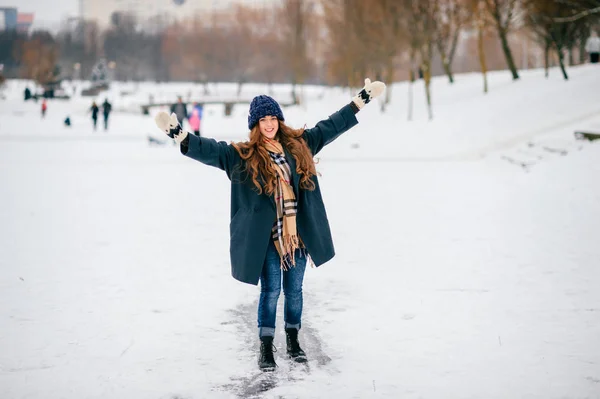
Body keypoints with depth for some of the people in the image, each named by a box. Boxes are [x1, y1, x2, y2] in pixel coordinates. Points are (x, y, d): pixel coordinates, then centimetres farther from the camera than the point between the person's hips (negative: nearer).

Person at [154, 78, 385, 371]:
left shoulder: (299, 144, 7)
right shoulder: (242, 155, -4)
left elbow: (331, 126, 14)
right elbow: (208, 150, -14)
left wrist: (362, 99, 16)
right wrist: (179, 134, -29)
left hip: (298, 233, 3)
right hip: (267, 237, -3)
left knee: (294, 289, 13)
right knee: (271, 290, 0)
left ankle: (293, 342, 29)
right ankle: (266, 349, 13)